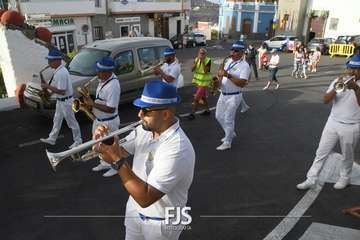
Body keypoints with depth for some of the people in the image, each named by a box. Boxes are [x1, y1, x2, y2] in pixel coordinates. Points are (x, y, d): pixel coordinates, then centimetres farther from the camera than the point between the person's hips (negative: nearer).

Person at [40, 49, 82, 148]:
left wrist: (47, 86, -21)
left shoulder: (61, 73, -27)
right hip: (60, 100, 10)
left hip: (65, 101, -10)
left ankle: (78, 141, 23)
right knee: (57, 120, 22)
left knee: (71, 122, 6)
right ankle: (52, 139, 37)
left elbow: (62, 91, -29)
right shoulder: (59, 70, 3)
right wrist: (48, 86, 3)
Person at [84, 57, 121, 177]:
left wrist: (93, 104, -24)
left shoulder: (113, 85, -30)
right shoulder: (104, 79, 0)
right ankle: (105, 163, 44)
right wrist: (91, 102, 0)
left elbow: (111, 109, -30)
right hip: (99, 119, 10)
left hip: (109, 122, -9)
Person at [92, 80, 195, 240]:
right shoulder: (144, 130, -9)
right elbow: (120, 152, 1)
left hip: (160, 221, -6)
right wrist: (103, 142, -20)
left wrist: (118, 161, -35)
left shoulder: (177, 149, -35)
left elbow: (145, 198, -35)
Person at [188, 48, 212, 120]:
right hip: (198, 81, 7)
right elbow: (192, 69, -10)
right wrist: (197, 61, -21)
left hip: (204, 82, -7)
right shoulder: (196, 59, 0)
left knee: (196, 98, -8)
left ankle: (192, 114, 0)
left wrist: (203, 61, -29)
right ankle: (207, 110, 36)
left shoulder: (208, 60, -15)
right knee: (203, 97, 20)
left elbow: (205, 71, -25)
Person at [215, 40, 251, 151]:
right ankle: (230, 133, 38)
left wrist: (228, 75, -32)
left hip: (234, 96, -8)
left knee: (228, 119, -1)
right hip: (223, 94, 8)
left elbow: (242, 83, -26)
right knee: (219, 116, 18)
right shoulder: (228, 61, 8)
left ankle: (227, 143, 14)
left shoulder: (244, 65, -16)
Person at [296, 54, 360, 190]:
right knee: (321, 153, 5)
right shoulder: (338, 81, 0)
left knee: (347, 156, 15)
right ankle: (311, 179, 14)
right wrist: (336, 88, -24)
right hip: (333, 123, 3)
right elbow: (326, 100, -8)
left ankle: (344, 178, 39)